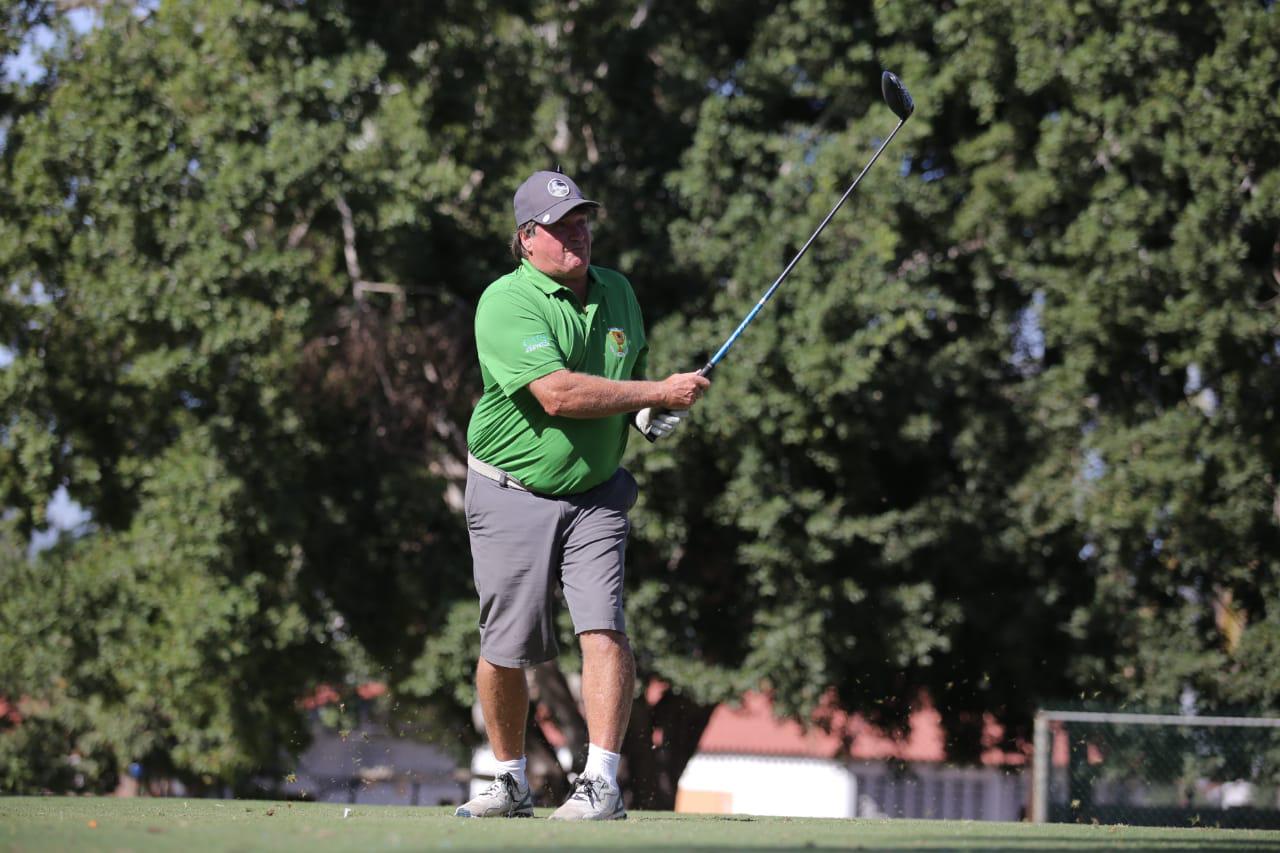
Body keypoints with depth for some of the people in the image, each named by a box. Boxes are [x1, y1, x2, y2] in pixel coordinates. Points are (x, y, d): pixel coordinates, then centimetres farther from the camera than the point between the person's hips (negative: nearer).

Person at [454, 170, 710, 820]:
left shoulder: (617, 292, 8)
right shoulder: (507, 303, -14)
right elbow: (558, 393, -26)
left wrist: (652, 416, 2)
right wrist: (659, 393, -22)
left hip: (596, 495, 3)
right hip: (511, 495, -3)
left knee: (603, 630, -14)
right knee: (505, 650, 4)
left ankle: (601, 783, -14)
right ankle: (511, 782, 22)